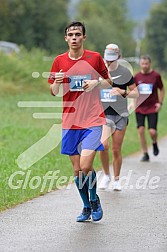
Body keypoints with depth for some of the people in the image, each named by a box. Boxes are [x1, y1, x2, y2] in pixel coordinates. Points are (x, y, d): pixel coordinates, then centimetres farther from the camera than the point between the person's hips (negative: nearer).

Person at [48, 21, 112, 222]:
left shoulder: (95, 58, 1)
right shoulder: (59, 61, 5)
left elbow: (109, 82, 12)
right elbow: (54, 92, 10)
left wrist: (96, 82, -9)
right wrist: (57, 82, -12)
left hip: (92, 121, -3)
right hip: (70, 121, 3)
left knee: (85, 166, -16)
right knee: (77, 170, 6)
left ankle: (94, 200, 10)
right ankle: (87, 207, 24)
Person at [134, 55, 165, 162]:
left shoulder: (156, 75, -2)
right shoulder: (137, 76, 3)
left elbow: (162, 90, 7)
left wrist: (160, 103, -3)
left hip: (152, 108, -2)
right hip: (140, 108, 2)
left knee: (152, 131, -11)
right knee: (141, 130, -4)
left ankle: (155, 144, 24)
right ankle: (145, 154, 8)